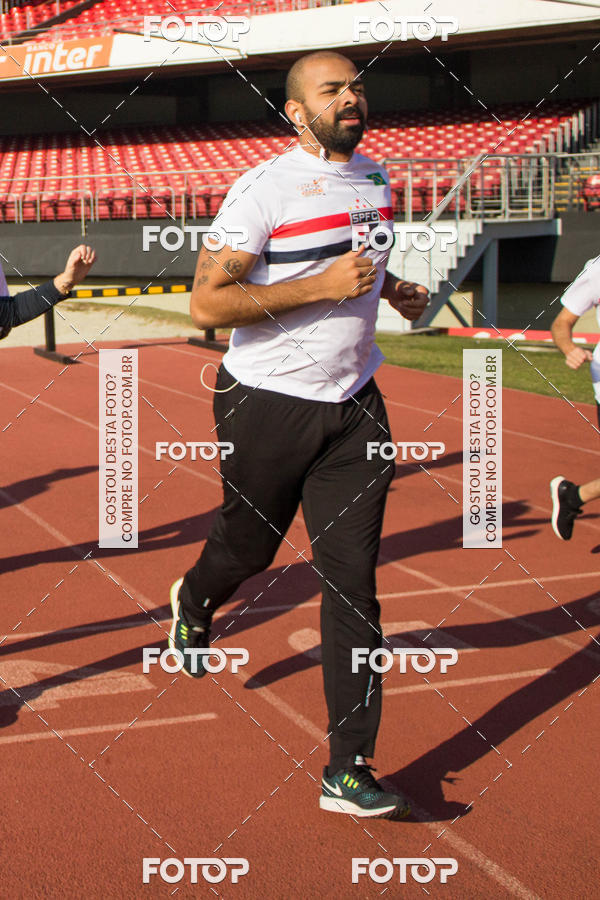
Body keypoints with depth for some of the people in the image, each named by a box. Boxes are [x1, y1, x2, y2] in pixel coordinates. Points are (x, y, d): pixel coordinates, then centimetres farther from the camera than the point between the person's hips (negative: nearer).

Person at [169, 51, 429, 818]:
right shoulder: (264, 189, -15)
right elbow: (205, 303, -21)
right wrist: (323, 285, -24)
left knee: (353, 581, -3)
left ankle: (349, 768, 0)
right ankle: (195, 602, 54)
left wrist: (392, 288, 8)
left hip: (354, 405, 5)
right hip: (266, 406, -4)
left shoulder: (375, 178, 8)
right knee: (249, 546, 15)